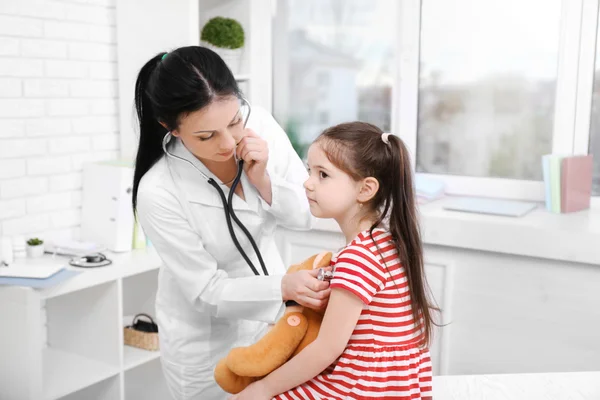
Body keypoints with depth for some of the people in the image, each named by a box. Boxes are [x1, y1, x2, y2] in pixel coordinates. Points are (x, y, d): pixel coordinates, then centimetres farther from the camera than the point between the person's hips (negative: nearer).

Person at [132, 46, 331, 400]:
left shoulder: (260, 125, -18)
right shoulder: (157, 192, -29)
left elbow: (307, 215, -8)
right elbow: (207, 291, -22)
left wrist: (263, 181, -26)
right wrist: (283, 288, -38)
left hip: (271, 313, 4)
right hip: (206, 338, -4)